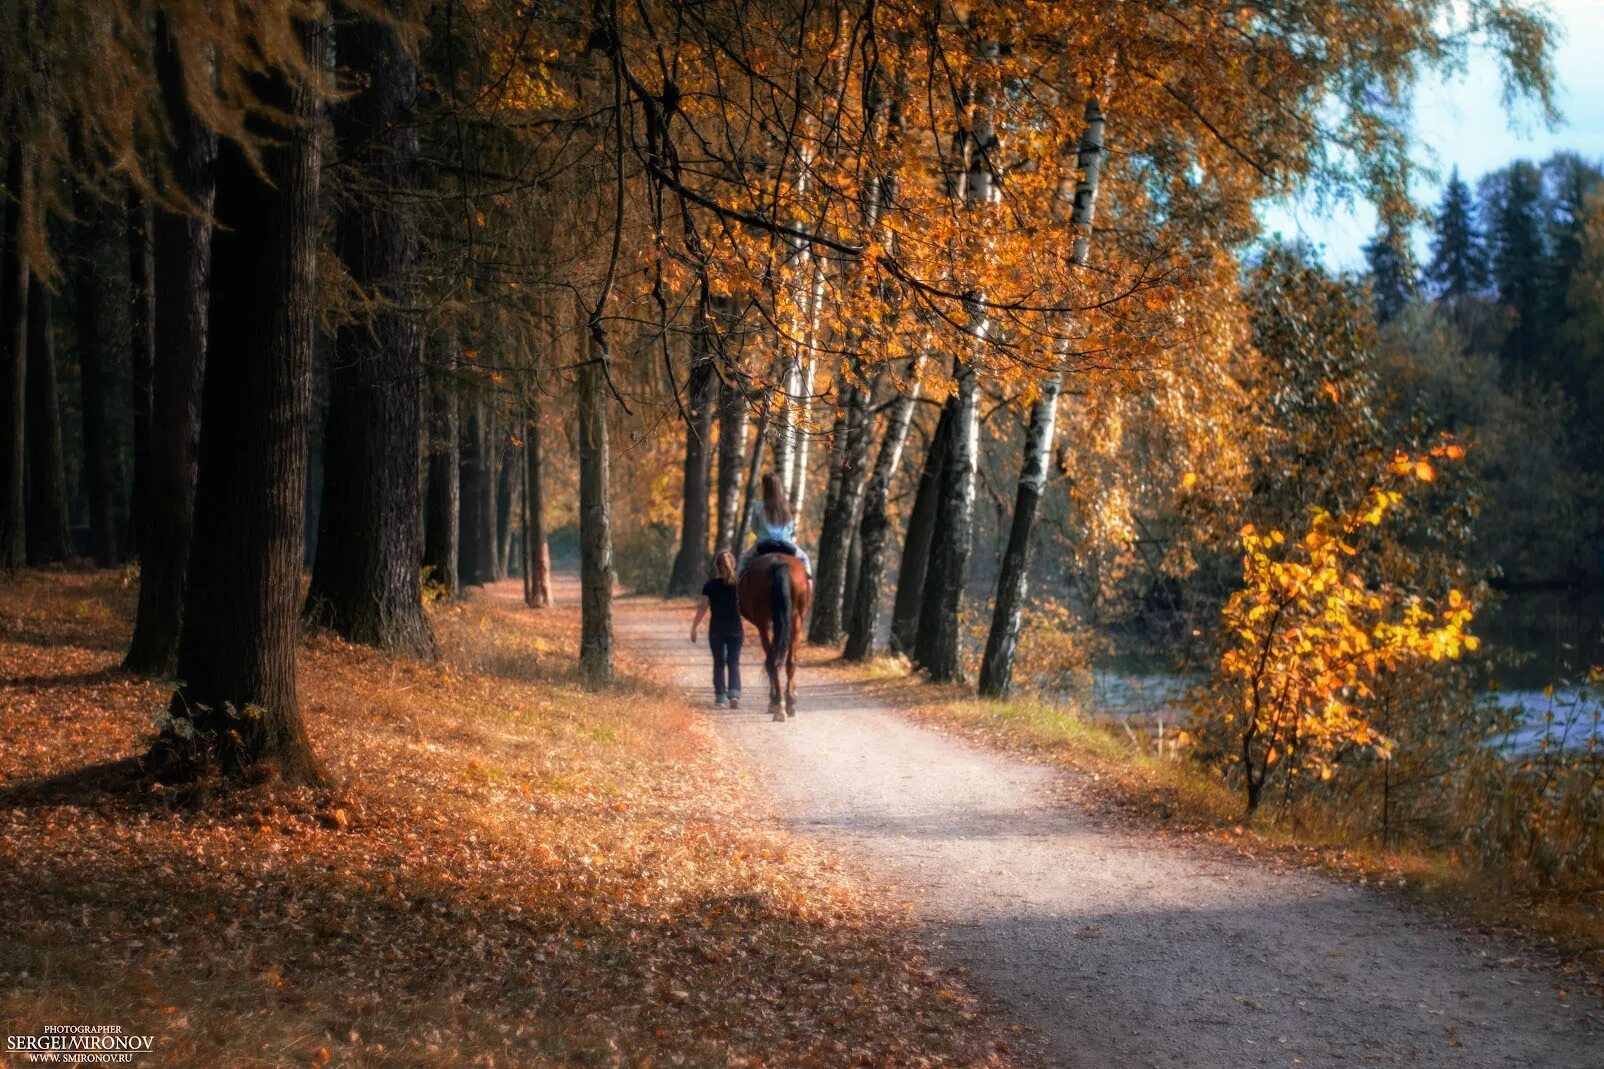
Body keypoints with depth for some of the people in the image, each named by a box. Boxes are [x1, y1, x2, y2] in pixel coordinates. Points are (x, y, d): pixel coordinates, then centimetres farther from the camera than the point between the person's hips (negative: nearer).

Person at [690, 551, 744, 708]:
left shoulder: (710, 585, -5)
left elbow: (703, 607, -6)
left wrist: (694, 627, 1)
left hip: (716, 630, 0)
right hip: (735, 630, 0)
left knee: (719, 663, 9)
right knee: (734, 663, 5)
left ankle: (720, 698, 10)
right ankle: (734, 695, -11)